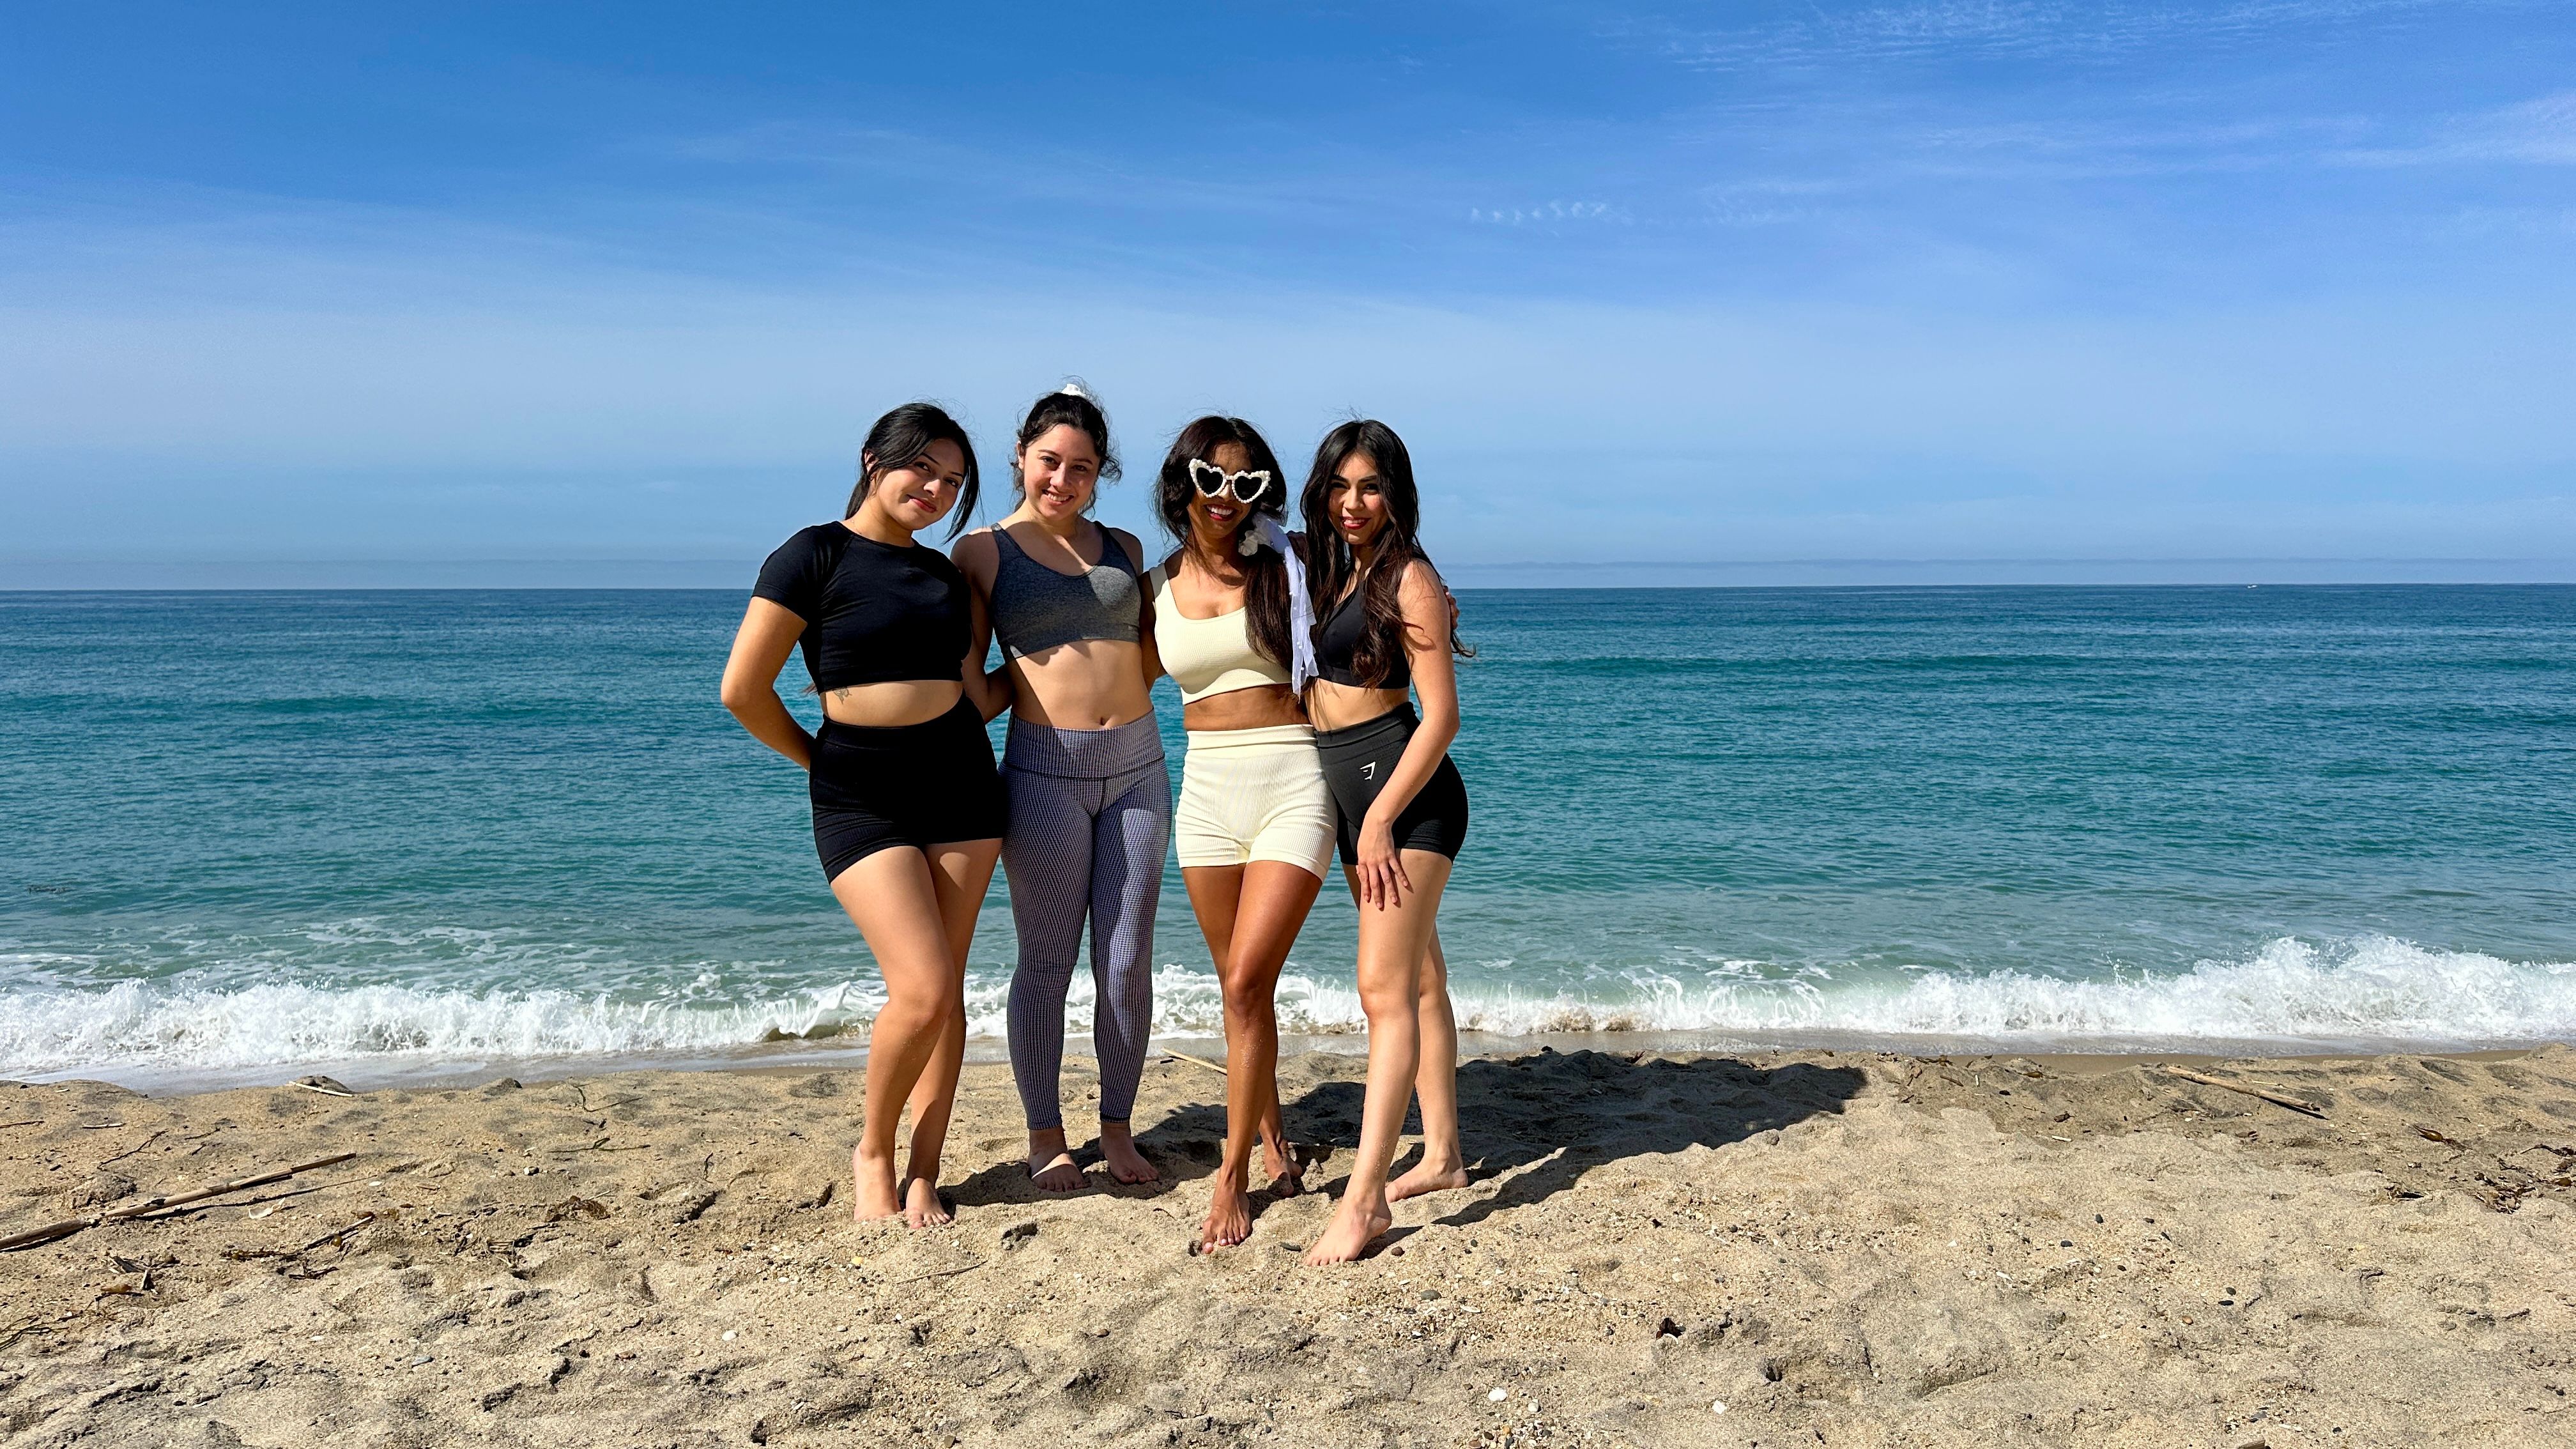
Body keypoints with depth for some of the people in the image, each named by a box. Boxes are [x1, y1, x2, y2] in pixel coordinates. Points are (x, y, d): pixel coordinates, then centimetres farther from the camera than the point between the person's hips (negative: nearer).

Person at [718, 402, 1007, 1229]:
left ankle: (924, 1172, 19)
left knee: (946, 990, 4)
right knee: (921, 990, -13)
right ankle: (873, 1151, 14)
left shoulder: (945, 574, 14)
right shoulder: (815, 557, -5)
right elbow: (743, 692, -6)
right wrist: (817, 759, 4)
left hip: (959, 781, 5)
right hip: (860, 794, -5)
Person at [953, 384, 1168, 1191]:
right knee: (1048, 961, 4)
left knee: (1127, 960, 6)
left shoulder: (1123, 548, 13)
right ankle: (1045, 1135, 19)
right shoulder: (984, 551, 1)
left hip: (1138, 763, 4)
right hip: (1045, 769, -3)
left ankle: (1117, 1128, 21)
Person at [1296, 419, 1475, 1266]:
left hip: (1405, 790, -9)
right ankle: (1442, 1156, 24)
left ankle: (1363, 1200, -14)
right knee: (1417, 980, 14)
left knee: (1384, 988, -13)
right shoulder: (1335, 572, 15)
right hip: (1350, 790, 9)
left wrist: (1381, 818, -18)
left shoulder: (1408, 578, -10)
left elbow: (1441, 714, -15)